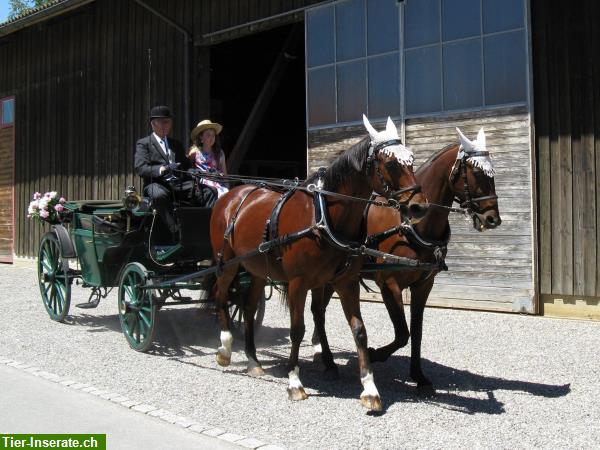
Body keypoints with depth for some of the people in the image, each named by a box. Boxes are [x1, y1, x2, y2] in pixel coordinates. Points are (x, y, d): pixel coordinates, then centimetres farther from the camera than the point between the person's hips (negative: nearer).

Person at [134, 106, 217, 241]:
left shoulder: (176, 144, 29)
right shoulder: (143, 144, 11)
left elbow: (186, 166, 26)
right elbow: (140, 168, -5)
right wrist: (161, 169, -23)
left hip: (179, 184, 5)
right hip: (157, 184, -4)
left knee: (210, 192, -20)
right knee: (159, 195, -41)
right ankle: (177, 232, -41)